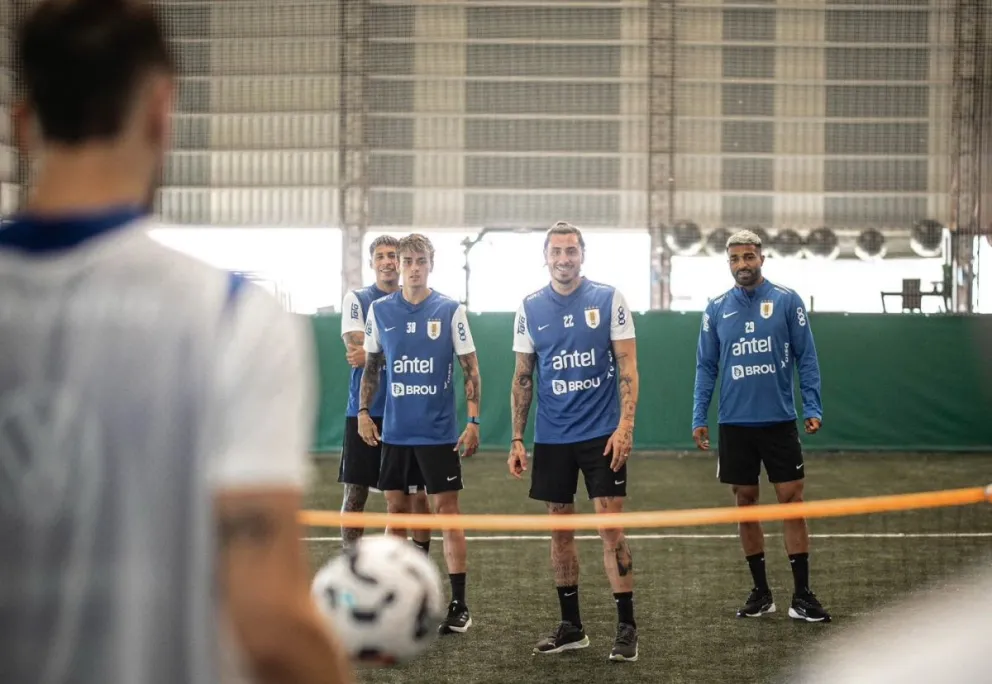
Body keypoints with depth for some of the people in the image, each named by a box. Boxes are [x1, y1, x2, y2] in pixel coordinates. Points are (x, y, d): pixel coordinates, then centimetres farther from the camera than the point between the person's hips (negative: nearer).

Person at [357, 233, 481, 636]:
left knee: (446, 510, -3)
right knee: (396, 509, 8)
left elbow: (470, 368, -2)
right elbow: (371, 365, 13)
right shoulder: (380, 310, 4)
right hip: (394, 431, 3)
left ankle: (459, 605, 1)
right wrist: (363, 412, 2)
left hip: (438, 432, -3)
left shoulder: (450, 310, -4)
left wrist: (473, 421, -9)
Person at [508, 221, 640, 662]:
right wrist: (517, 438, 3)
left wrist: (625, 426, -14)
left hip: (602, 433, -3)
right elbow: (522, 377, 9)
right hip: (551, 438, 3)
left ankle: (626, 627, 1)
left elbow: (627, 366, -4)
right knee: (560, 527, 8)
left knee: (611, 525, -6)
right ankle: (570, 626, 19)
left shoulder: (609, 299, -3)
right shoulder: (530, 308, 5)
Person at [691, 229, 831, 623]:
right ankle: (760, 592, 17)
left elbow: (806, 357, -1)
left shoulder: (787, 301, -1)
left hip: (779, 420, -2)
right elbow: (706, 367, 9)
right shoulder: (716, 310, 5)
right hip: (734, 424, 2)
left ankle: (802, 595, 3)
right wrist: (699, 417, 2)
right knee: (745, 503, 7)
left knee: (791, 501, -3)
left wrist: (813, 408, -8)